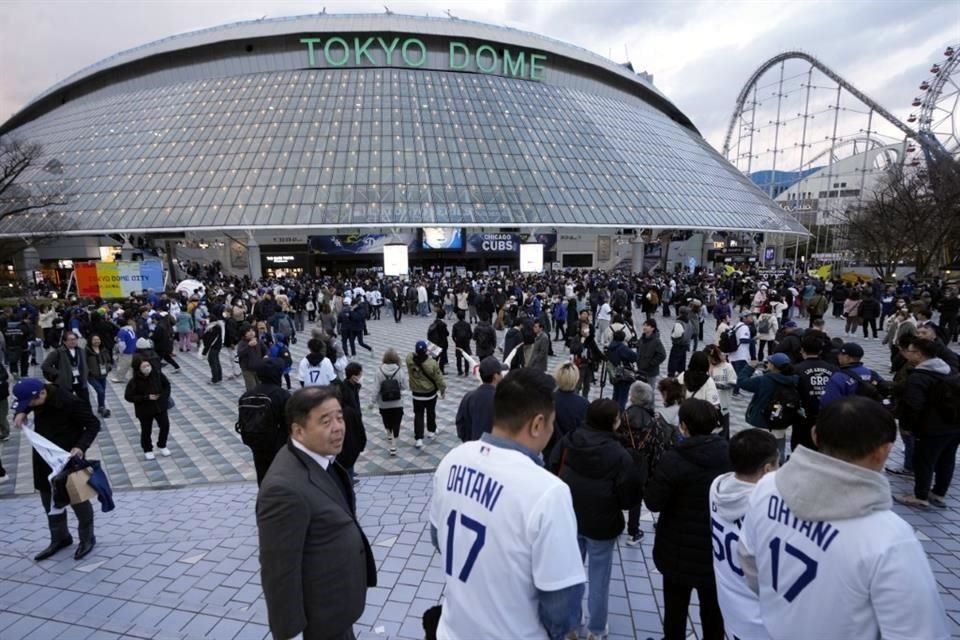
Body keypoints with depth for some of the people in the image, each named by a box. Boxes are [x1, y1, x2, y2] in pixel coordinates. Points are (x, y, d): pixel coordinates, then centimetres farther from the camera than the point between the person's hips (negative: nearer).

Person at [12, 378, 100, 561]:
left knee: (78, 500, 8)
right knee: (50, 502, 18)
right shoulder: (35, 396, -7)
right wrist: (20, 413, -8)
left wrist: (81, 446, -34)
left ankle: (87, 538, 26)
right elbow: (22, 404, 16)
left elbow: (93, 424, -21)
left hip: (68, 459, -7)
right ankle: (60, 538, 36)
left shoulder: (71, 403, -27)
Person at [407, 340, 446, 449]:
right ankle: (431, 431, 40)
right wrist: (443, 389, 2)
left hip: (417, 394, 1)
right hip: (430, 393, -1)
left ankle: (418, 439, 1)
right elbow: (438, 379, -13)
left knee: (418, 415, 8)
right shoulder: (432, 363, -24)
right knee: (431, 413, 22)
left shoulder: (409, 359, -19)